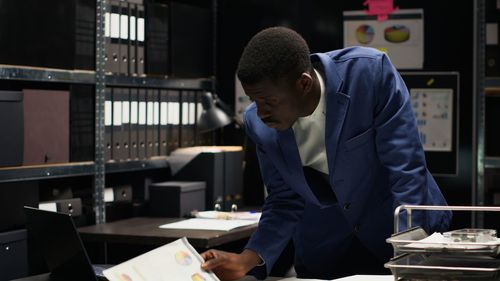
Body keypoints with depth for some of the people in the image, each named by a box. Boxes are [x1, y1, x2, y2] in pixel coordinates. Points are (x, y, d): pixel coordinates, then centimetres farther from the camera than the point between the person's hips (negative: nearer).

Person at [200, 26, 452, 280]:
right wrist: (246, 260, -20)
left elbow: (407, 167, -25)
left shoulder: (370, 72, -27)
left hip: (405, 227, -2)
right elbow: (285, 202, -5)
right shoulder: (258, 123, -15)